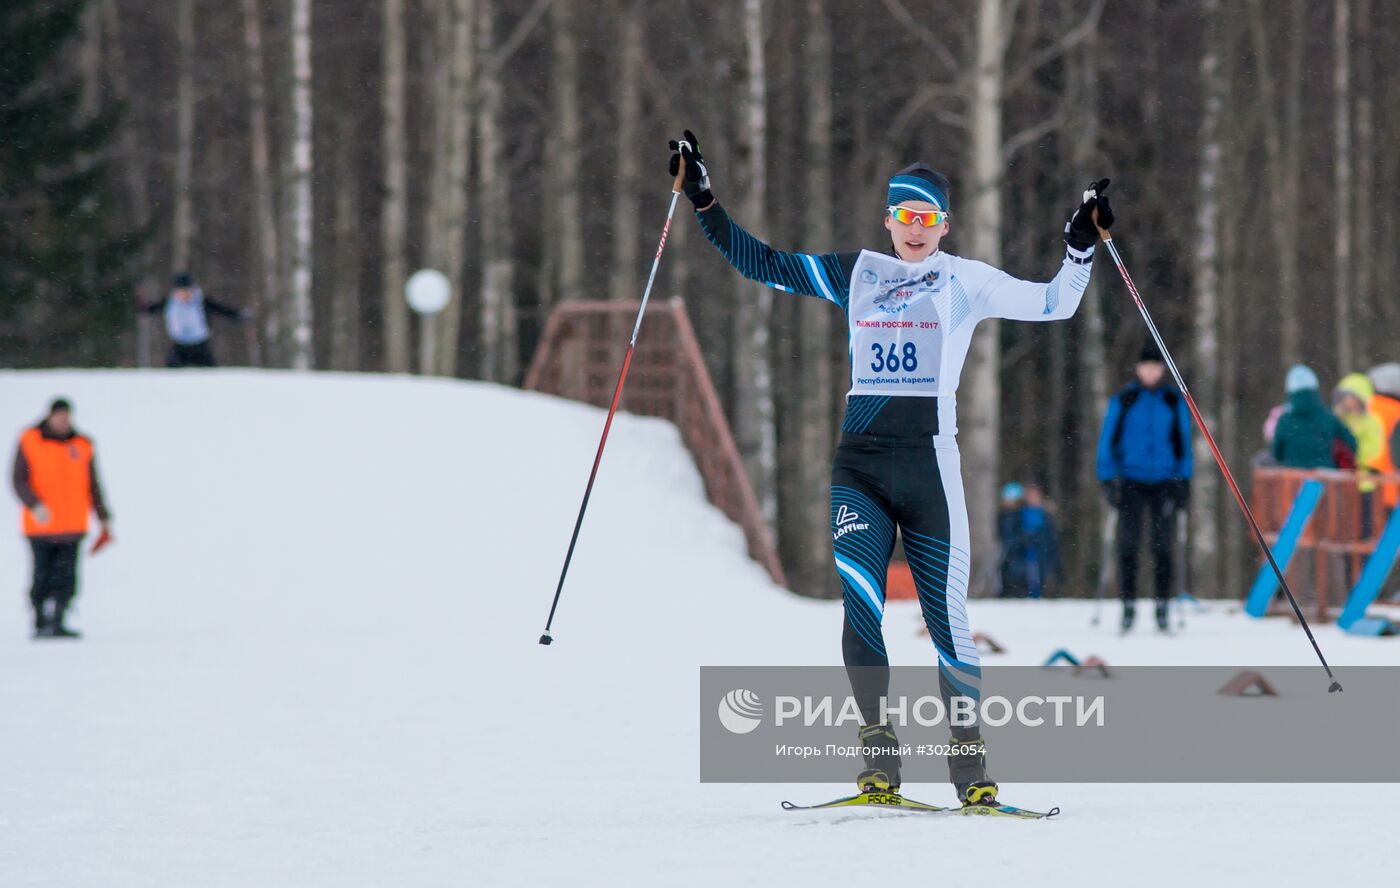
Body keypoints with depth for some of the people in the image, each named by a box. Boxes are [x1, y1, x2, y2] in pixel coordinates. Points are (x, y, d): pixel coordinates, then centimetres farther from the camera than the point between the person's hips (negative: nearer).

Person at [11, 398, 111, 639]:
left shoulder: (82, 445, 7)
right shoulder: (29, 442, -1)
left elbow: (93, 486, 13)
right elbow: (19, 481, -5)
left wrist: (105, 519, 12)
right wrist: (35, 505, -22)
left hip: (73, 527, 2)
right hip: (41, 527, -2)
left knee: (67, 577, -6)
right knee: (43, 576, 0)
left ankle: (57, 622, -3)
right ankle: (40, 624, 10)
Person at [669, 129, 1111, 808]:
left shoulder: (966, 281, 7)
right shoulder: (854, 273, 14)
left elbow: (1052, 304, 2)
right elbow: (761, 262, 17)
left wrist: (1080, 249, -12)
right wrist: (704, 202, 13)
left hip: (928, 463, -2)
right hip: (858, 464, 2)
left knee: (946, 618, -2)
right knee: (859, 604, -15)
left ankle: (970, 759, 11)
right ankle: (878, 751, -9)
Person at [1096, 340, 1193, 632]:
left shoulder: (1175, 400, 4)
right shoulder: (1123, 400, 0)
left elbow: (1183, 442, 10)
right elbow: (1108, 440, 4)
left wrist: (1184, 481, 5)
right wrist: (1108, 479, -2)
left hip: (1164, 483, 1)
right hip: (1131, 481, -1)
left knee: (1162, 545, -1)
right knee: (1128, 544, -4)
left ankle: (1162, 608, 4)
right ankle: (1128, 606, 1)